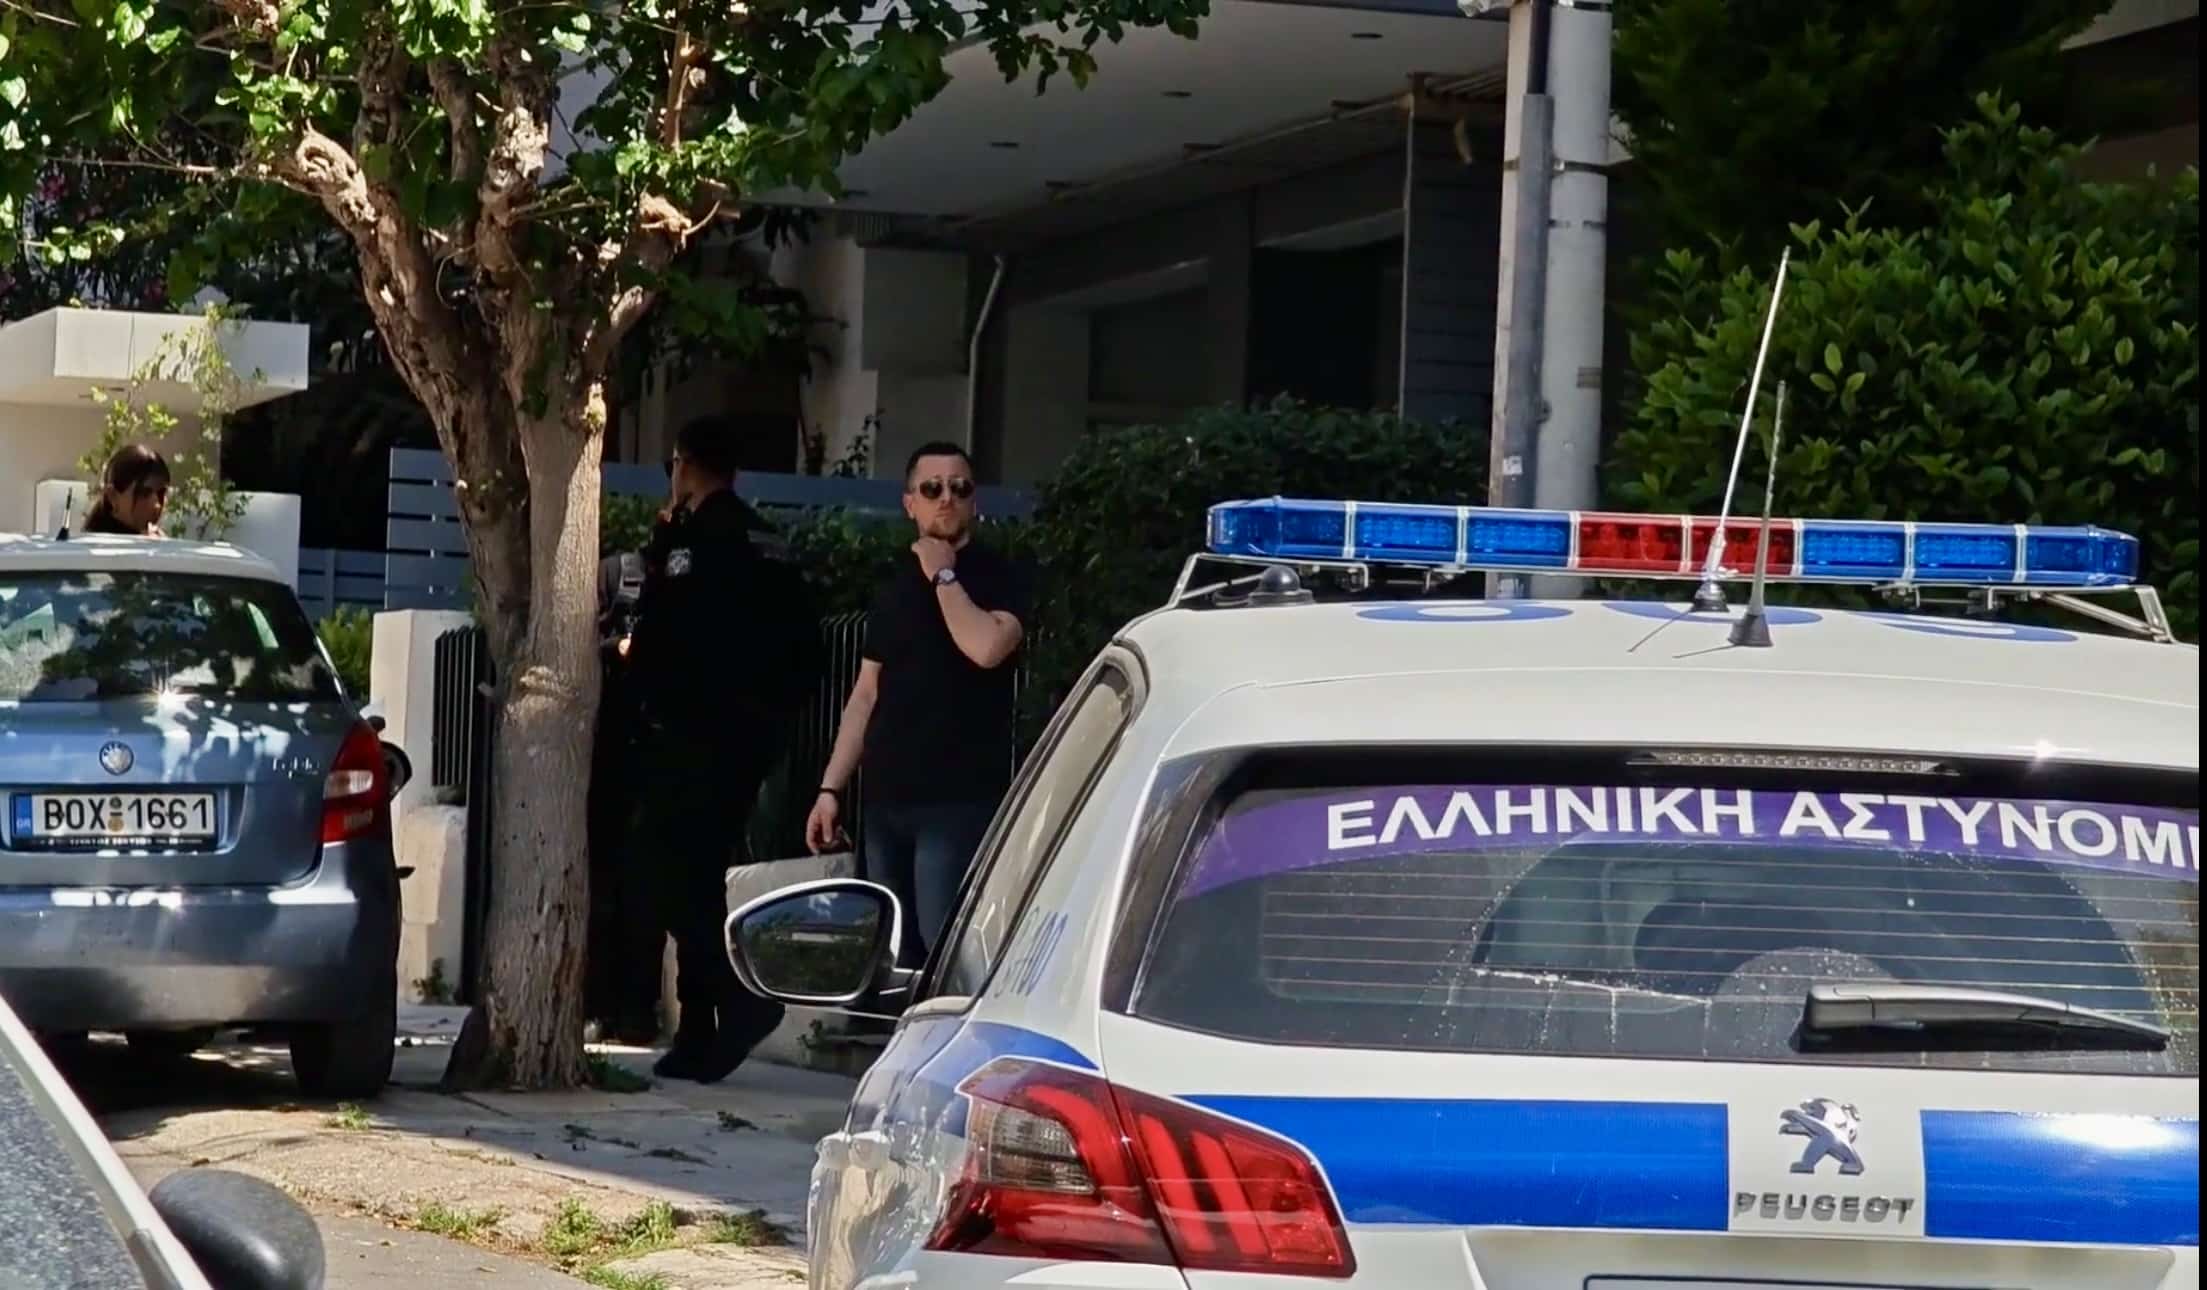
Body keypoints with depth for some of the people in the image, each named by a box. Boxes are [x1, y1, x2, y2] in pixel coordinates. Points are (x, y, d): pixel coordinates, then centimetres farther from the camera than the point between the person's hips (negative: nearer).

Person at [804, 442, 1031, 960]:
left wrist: (943, 576, -9)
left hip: (960, 800, -6)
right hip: (887, 799, 6)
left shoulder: (998, 577, -1)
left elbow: (986, 647, -21)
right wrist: (831, 788, 13)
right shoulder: (895, 584, 16)